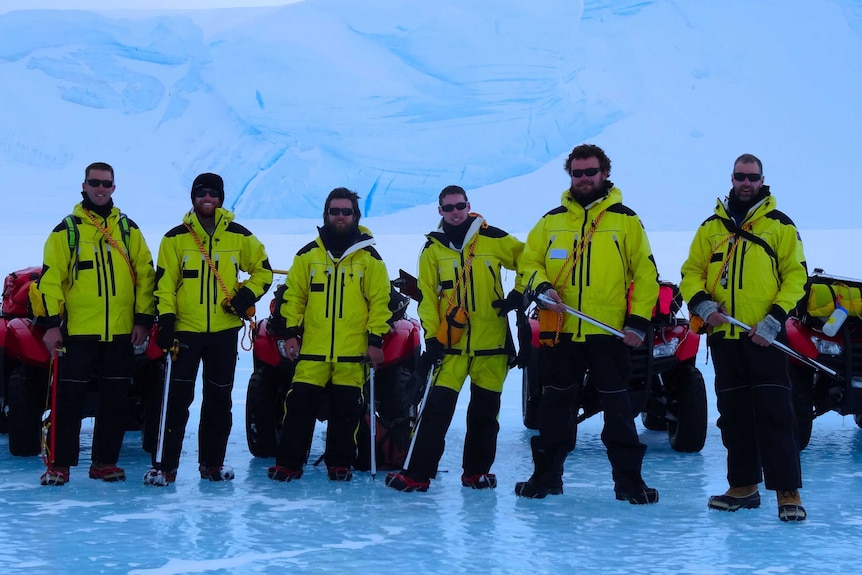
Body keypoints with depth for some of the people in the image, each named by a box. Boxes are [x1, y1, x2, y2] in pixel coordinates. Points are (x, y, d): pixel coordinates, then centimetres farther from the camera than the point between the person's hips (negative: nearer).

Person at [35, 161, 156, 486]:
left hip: (121, 332, 3)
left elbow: (145, 274, 9)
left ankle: (105, 462, 17)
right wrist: (52, 322, -10)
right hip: (78, 331, -3)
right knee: (70, 399, -1)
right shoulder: (67, 230, 2)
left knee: (115, 400, 7)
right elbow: (51, 278, -2)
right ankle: (59, 465, 6)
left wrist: (143, 318, 1)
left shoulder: (128, 229, 9)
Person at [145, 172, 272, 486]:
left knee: (219, 398, 8)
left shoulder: (239, 236, 4)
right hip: (186, 329, -2)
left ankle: (212, 462, 19)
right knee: (178, 398, -6)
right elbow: (164, 282, 0)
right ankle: (165, 465, -2)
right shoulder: (175, 238, 0)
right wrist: (166, 320, -8)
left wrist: (248, 296, -5)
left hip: (224, 330, 2)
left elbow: (263, 270, 12)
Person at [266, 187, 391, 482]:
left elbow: (379, 300, 3)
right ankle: (288, 462, 6)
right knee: (300, 403, -2)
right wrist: (290, 332, 2)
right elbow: (294, 296, 9)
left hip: (353, 351, -1)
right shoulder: (308, 254, 7)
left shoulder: (370, 257, 4)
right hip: (312, 348, 1)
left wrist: (376, 339, -3)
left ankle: (340, 463, 17)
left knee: (346, 408, 5)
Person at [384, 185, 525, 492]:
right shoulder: (432, 249, 4)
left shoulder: (494, 239, 0)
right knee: (438, 407, -7)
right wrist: (431, 336, -3)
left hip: (491, 340, 0)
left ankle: (477, 471, 21)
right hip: (451, 342, 0)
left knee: (485, 409, 8)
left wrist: (519, 293, -2)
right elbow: (427, 296, 4)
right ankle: (417, 473, -5)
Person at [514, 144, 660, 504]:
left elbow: (646, 274, 2)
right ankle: (546, 476, 20)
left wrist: (639, 321, -6)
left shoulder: (626, 220, 3)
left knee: (618, 408, 2)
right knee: (554, 405, 10)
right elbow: (529, 261, 12)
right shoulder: (551, 221, 10)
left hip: (610, 333, -2)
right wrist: (542, 286, -9)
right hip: (559, 331, 2)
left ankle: (628, 480, 9)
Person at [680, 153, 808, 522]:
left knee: (774, 413, -9)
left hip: (765, 338, -4)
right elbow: (691, 272, 12)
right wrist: (702, 304, -8)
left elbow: (796, 275, 0)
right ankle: (743, 486, 19)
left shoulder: (780, 225, 3)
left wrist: (775, 319, -12)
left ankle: (788, 492, -7)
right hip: (724, 337, 4)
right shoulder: (712, 227, 12)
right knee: (733, 414, 9)